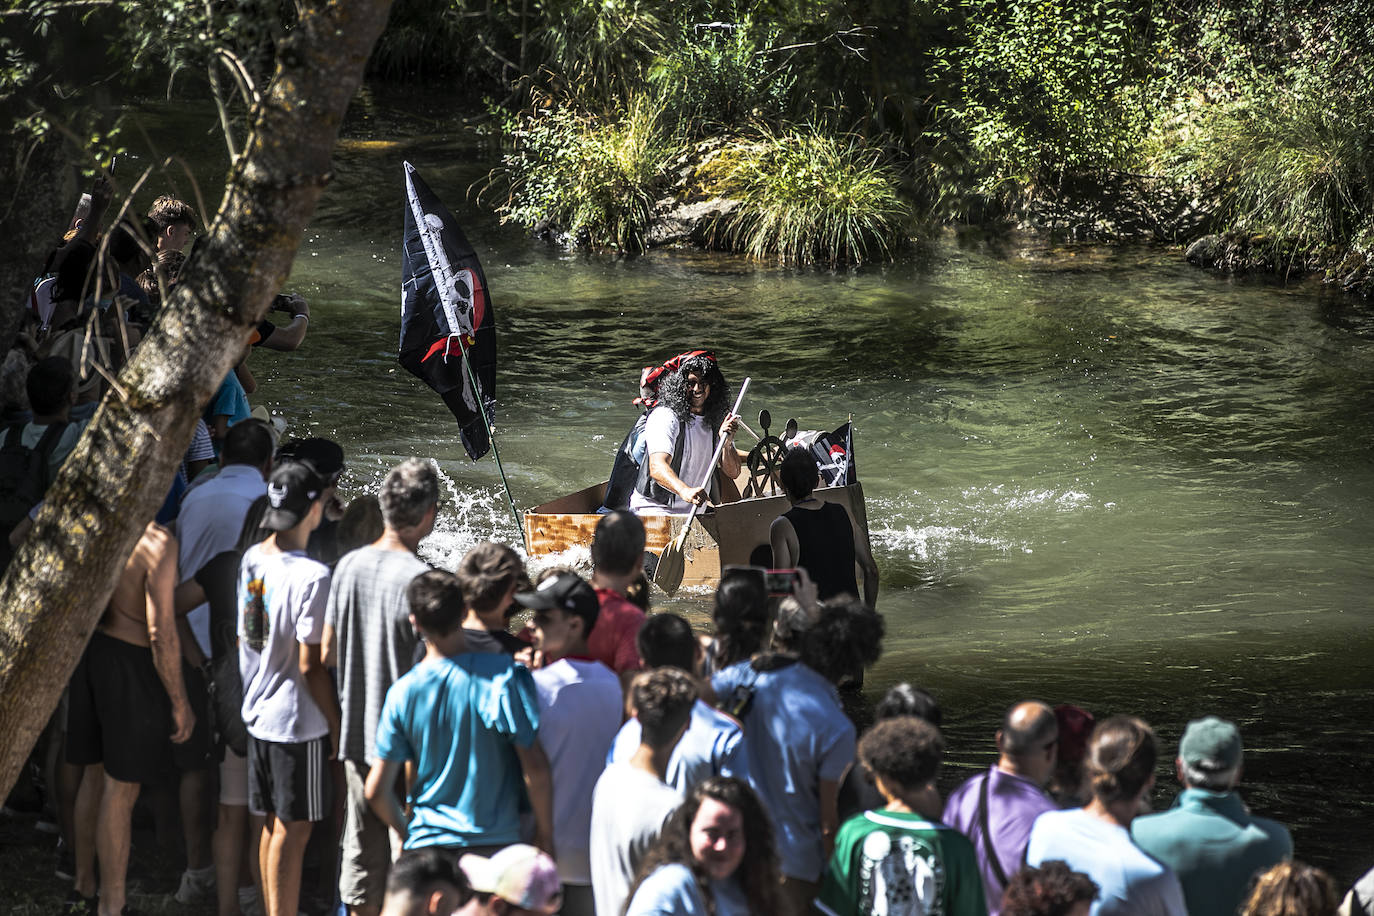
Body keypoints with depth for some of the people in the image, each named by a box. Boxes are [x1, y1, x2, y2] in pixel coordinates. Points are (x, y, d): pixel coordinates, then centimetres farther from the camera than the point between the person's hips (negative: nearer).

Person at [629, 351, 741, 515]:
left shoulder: (716, 420, 11)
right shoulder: (664, 416, -12)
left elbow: (732, 472, 10)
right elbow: (657, 468, -28)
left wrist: (726, 443, -11)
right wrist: (684, 491, -48)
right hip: (654, 509, -7)